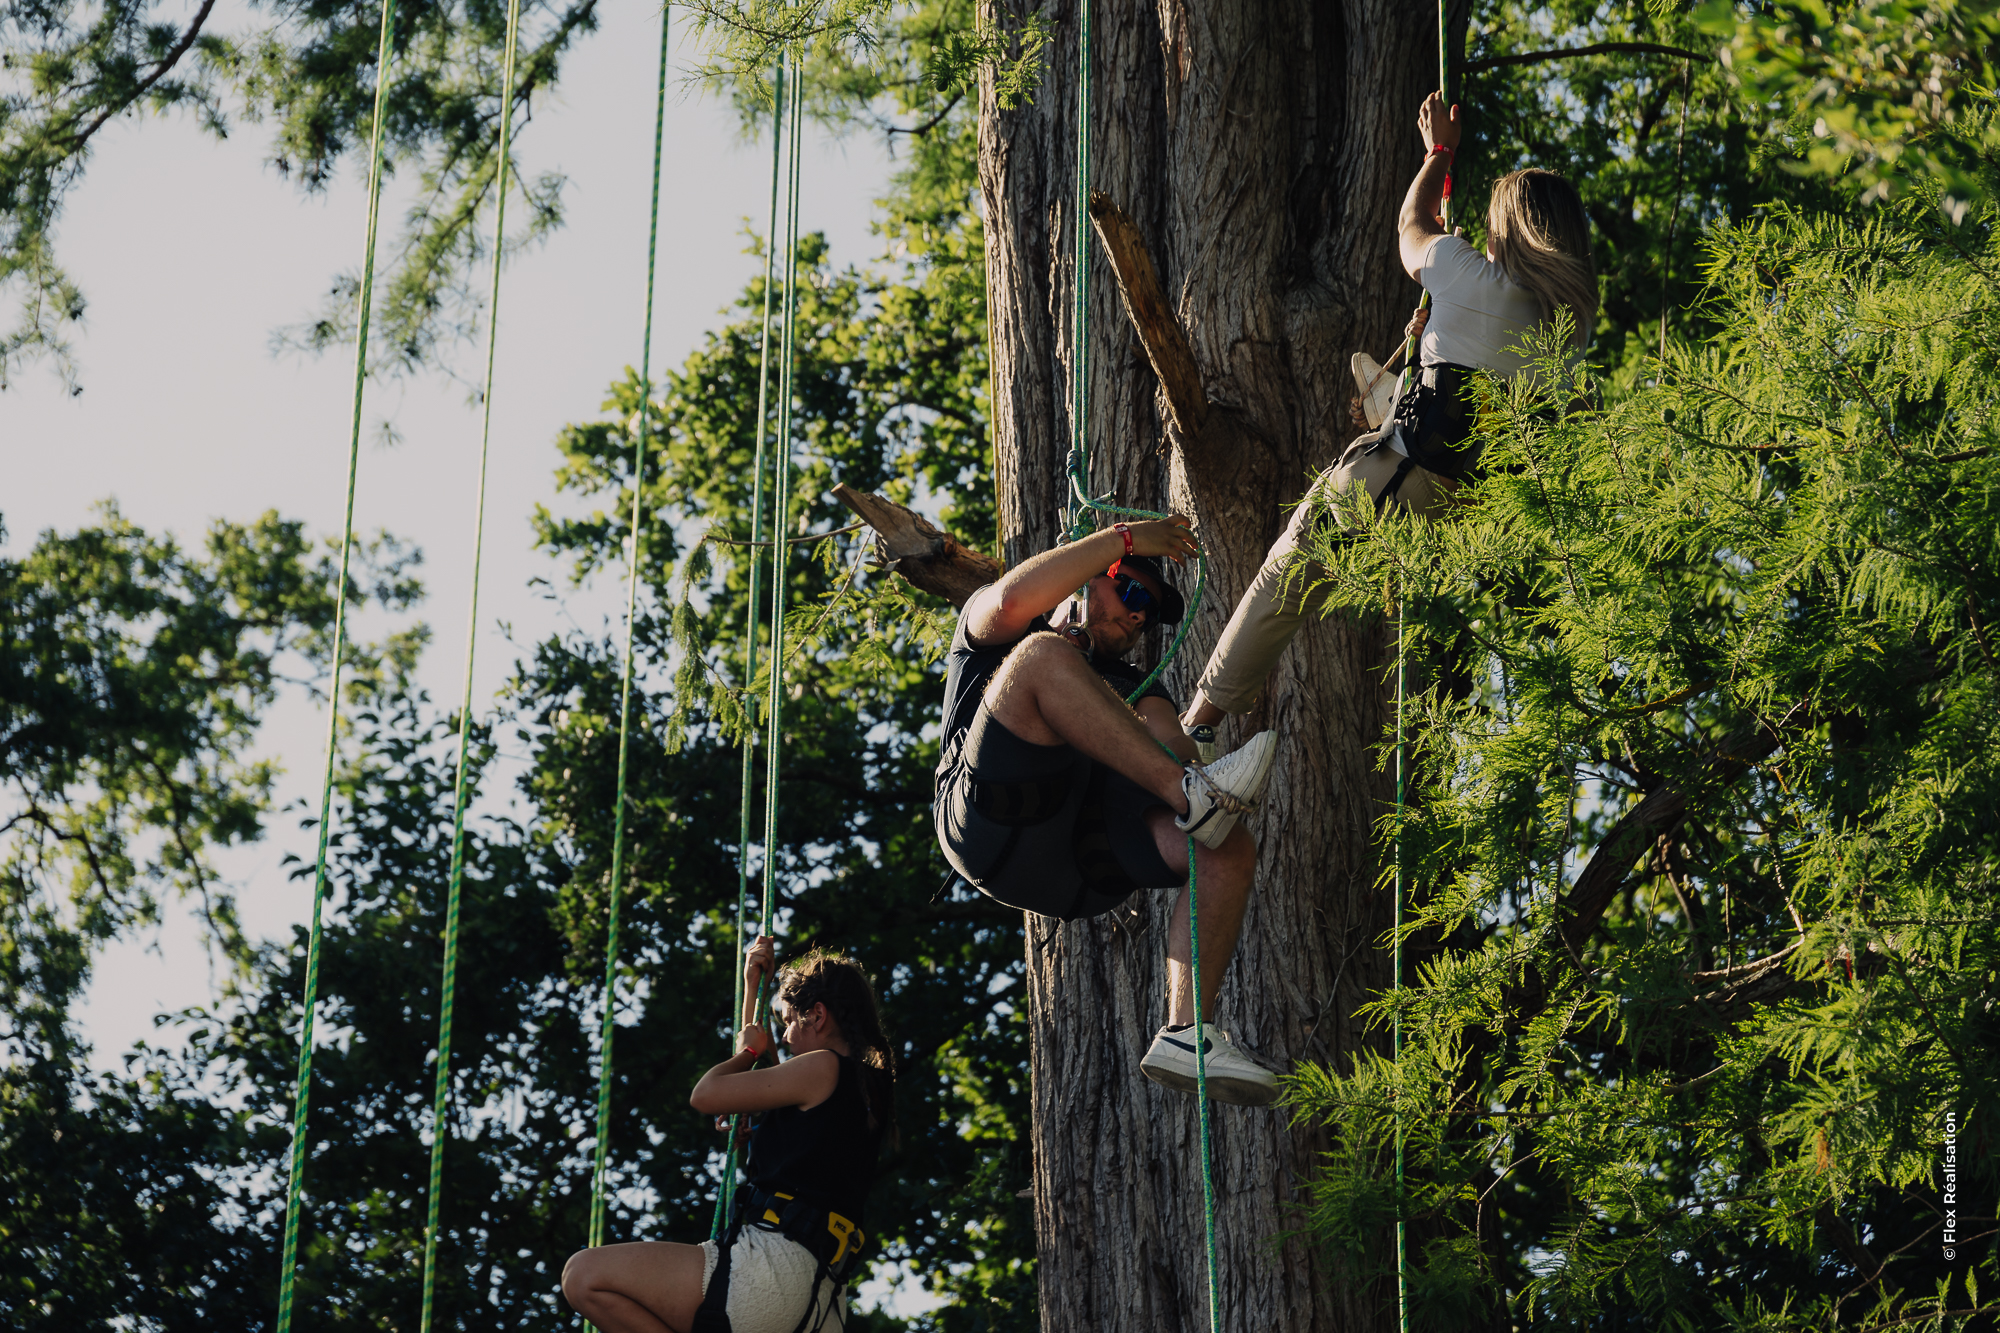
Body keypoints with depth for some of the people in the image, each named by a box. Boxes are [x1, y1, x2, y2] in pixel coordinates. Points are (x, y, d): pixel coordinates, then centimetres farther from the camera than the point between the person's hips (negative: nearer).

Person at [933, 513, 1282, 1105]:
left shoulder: (1133, 687, 37)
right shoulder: (987, 631, 24)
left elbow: (1172, 748, 15)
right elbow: (1012, 598, -3)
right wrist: (1127, 538, 2)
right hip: (992, 827, -5)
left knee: (1229, 850, -18)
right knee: (1043, 655, -25)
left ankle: (1185, 1033, -29)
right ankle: (1194, 795, -32)